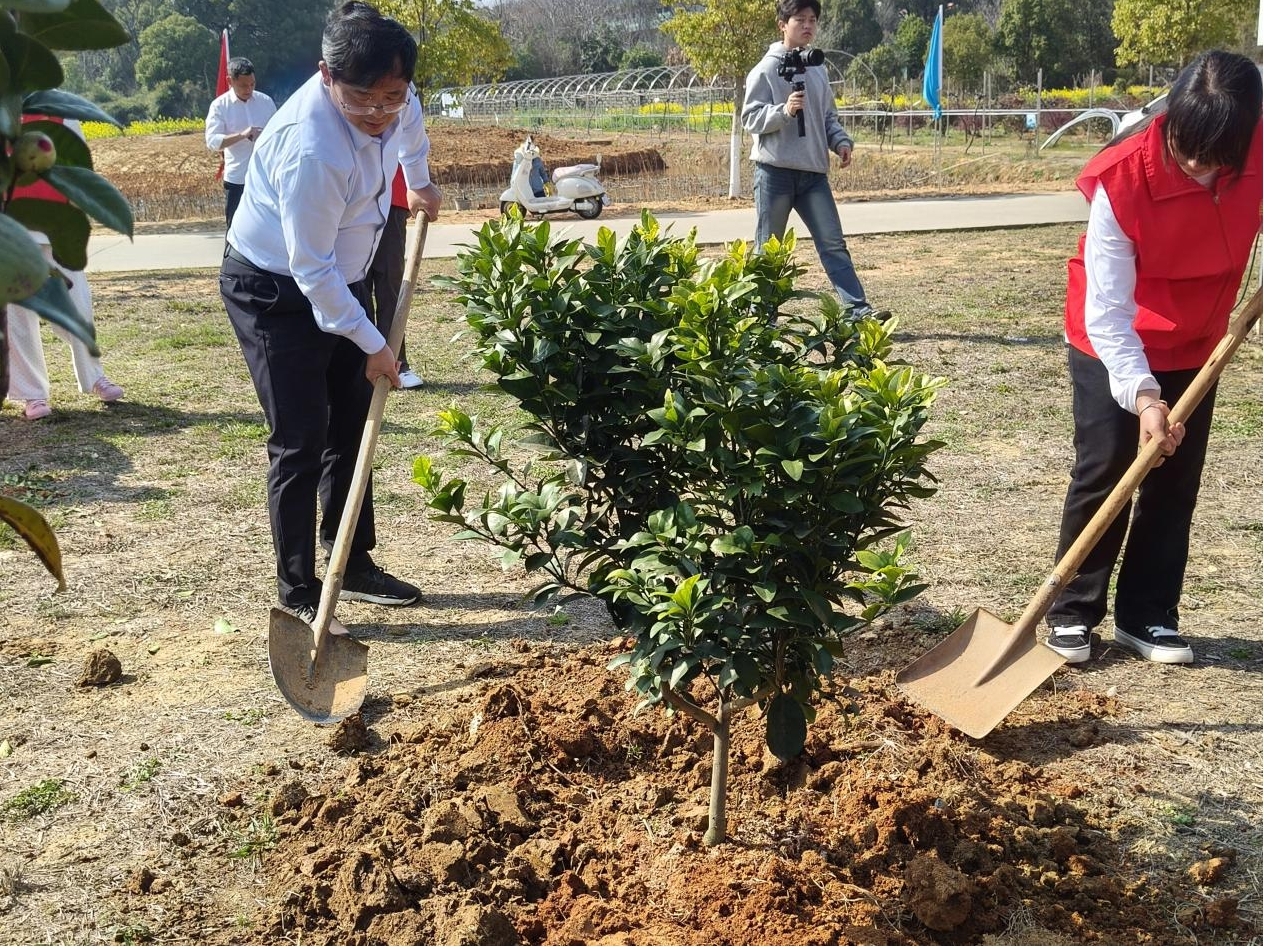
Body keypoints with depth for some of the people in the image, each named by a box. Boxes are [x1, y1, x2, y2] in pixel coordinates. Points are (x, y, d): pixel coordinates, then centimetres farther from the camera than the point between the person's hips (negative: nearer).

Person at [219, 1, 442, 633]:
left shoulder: (394, 100, -11)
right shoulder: (311, 148, -35)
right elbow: (310, 269, -29)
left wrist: (419, 182, 26)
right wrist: (372, 344, -21)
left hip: (341, 280, 8)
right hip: (274, 291, -8)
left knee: (351, 430, 13)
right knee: (300, 442, -8)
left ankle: (354, 564, 26)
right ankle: (297, 593, 3)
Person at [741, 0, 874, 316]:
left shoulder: (817, 70, 14)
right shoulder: (767, 69, -4)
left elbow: (828, 117, 21)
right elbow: (750, 118, -8)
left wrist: (841, 141, 2)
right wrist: (784, 111, -23)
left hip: (813, 172, 5)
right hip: (775, 171, -5)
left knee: (833, 243, 0)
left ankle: (858, 309, -2)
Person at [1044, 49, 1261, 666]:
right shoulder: (1122, 177, -30)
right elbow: (1107, 309, -28)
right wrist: (1142, 395, -38)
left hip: (1195, 345, 4)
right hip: (1113, 345, -4)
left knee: (1176, 481, 6)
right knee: (1103, 473, -6)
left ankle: (1147, 616, 17)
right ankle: (1073, 613, 8)